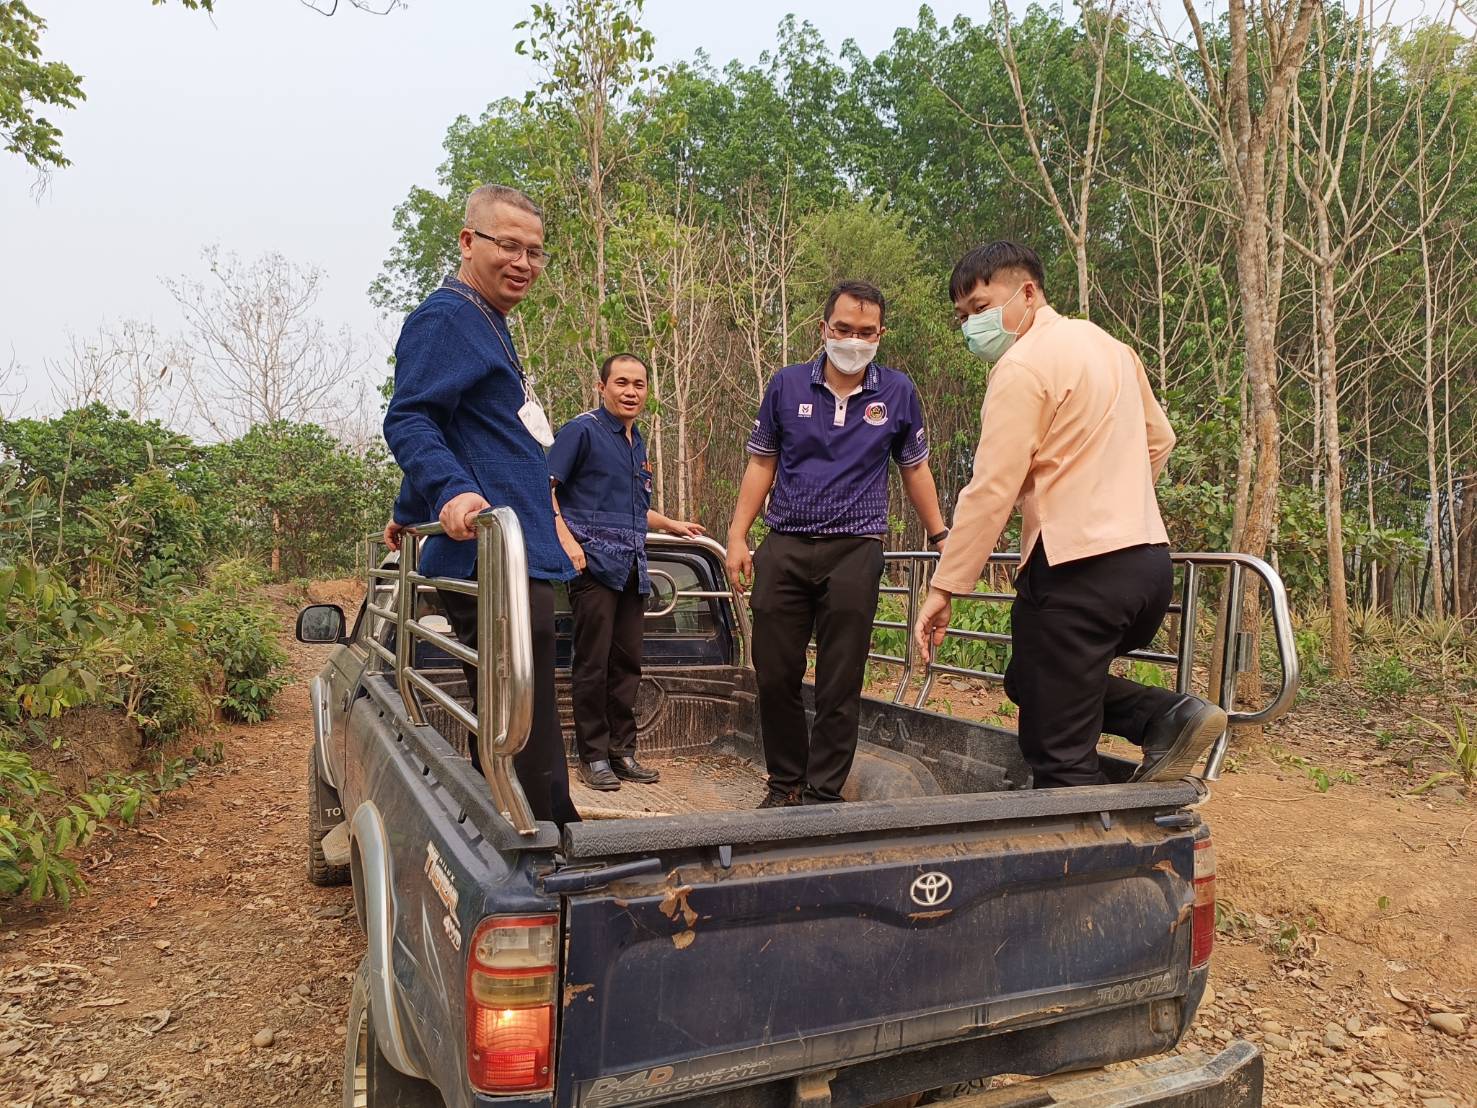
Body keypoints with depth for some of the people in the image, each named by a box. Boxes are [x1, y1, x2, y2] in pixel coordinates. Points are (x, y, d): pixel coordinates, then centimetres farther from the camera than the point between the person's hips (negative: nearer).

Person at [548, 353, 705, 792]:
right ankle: (593, 755, 5)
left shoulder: (637, 442, 21)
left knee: (627, 663, 9)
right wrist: (566, 540, -18)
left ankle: (622, 750, 18)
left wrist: (673, 525, 34)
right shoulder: (582, 430, -2)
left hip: (632, 567, 7)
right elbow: (545, 488, -9)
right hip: (594, 561, -7)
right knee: (593, 663, -4)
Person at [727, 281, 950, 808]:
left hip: (855, 552, -1)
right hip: (784, 548, 1)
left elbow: (914, 468, 14)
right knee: (774, 676, 5)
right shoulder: (787, 385, 4)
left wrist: (939, 536, 13)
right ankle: (784, 783, 21)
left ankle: (822, 794, 13)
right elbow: (761, 463, 10)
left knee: (839, 686, 1)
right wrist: (737, 536, 3)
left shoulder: (897, 392, 4)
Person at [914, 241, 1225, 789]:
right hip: (1148, 557, 9)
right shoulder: (1106, 344, 17)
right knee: (1031, 682, 25)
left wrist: (943, 588, -12)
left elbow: (991, 490, -15)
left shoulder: (1023, 366, -10)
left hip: (1076, 569, -9)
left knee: (1060, 757, -2)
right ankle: (1166, 715, 9)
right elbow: (1158, 439, 24)